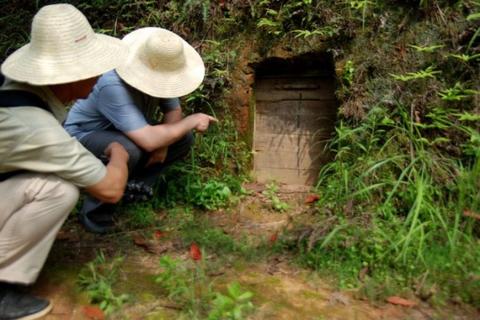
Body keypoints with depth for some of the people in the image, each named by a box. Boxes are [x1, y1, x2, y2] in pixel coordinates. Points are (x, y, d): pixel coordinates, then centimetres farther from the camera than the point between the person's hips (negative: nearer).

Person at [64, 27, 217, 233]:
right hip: (83, 137, -6)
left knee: (184, 139, -8)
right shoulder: (113, 86, -38)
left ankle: (136, 185, 3)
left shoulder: (160, 75, -17)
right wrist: (192, 121, -32)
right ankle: (94, 209, -13)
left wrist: (162, 142, -21)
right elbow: (149, 141, -45)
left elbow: (173, 111, -2)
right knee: (128, 151, -39)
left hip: (128, 133, 7)